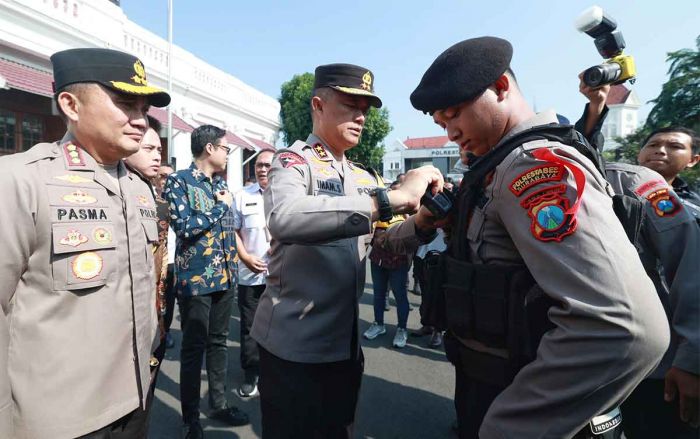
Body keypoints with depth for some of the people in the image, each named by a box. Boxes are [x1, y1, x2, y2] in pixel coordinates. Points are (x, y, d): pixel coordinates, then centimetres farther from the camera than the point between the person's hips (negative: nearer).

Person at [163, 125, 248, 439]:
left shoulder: (220, 183, 11)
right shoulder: (179, 182, -9)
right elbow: (184, 227, -20)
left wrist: (233, 264, 13)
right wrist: (221, 206, -11)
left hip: (224, 276, 6)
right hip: (195, 279, -6)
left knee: (218, 342, 17)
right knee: (194, 348, 5)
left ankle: (219, 403, 33)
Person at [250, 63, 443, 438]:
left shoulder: (363, 178, 9)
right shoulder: (293, 161, -12)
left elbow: (382, 245, 9)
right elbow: (284, 218, -34)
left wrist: (421, 223, -12)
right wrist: (392, 198, -34)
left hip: (345, 343, 7)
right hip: (293, 344, -6)